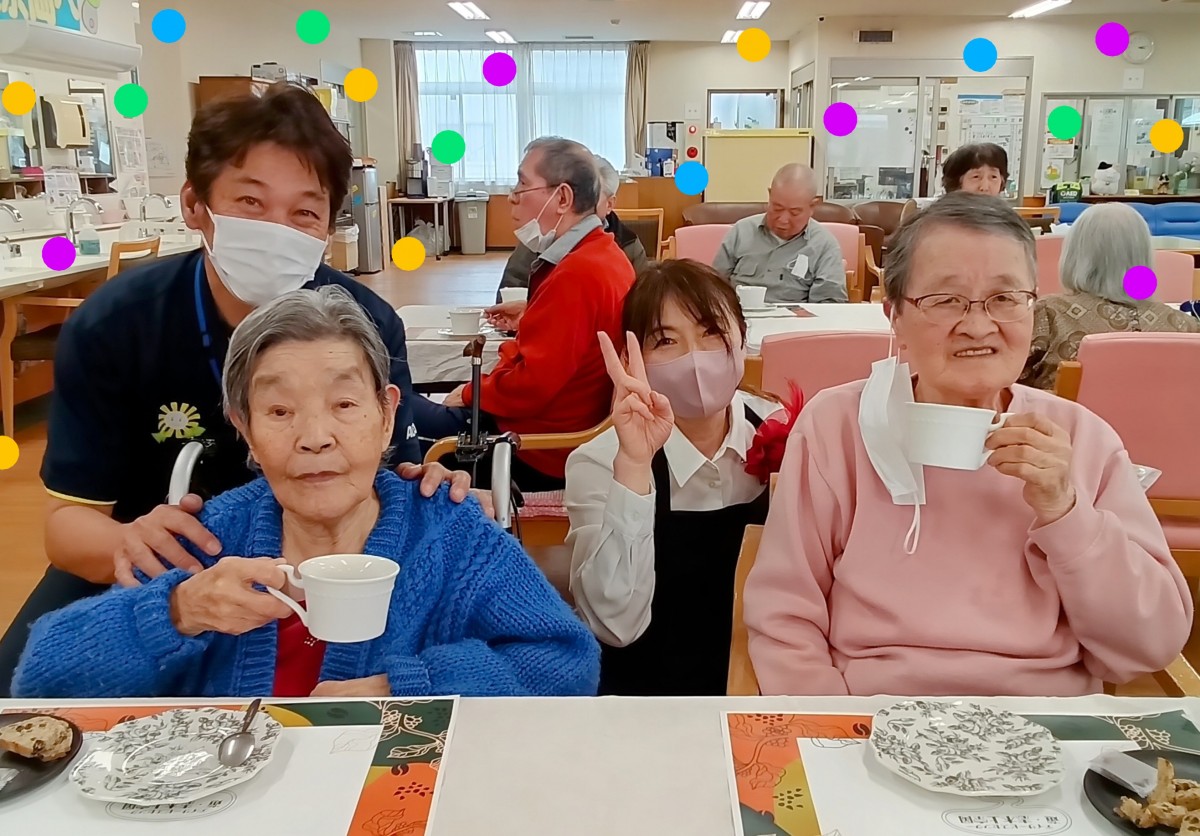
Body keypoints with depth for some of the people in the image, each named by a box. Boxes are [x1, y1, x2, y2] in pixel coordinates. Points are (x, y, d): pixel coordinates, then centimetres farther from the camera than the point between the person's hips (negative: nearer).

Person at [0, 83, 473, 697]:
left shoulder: (367, 326, -18)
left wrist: (422, 493, -38)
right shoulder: (110, 326, -18)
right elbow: (68, 517, -16)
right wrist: (125, 543, -41)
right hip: (155, 570, 0)